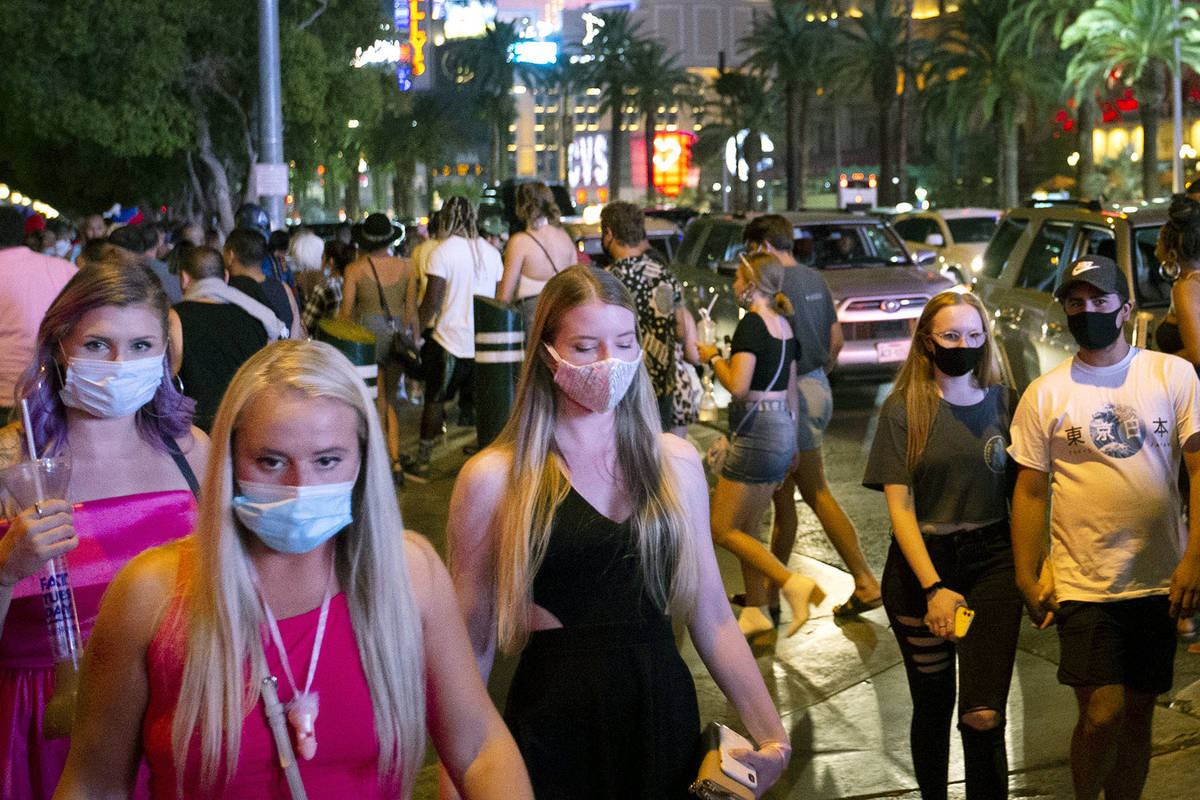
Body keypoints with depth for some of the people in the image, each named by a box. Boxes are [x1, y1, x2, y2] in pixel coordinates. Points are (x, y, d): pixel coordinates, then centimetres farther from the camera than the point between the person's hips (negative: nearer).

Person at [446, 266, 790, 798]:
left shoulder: (676, 463, 4)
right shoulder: (494, 479, -7)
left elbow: (712, 620, 7)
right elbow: (472, 644, -2)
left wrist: (773, 738, 1)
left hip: (665, 716, 3)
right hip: (554, 729, -3)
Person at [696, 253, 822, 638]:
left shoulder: (752, 323, -15)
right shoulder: (784, 325, 12)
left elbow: (738, 386, -23)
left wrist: (714, 357, -6)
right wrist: (790, 438, 26)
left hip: (756, 430, -9)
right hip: (782, 428, 9)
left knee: (723, 529, -3)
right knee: (746, 528, 15)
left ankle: (792, 583, -13)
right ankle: (756, 611, 16)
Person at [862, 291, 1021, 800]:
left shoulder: (1000, 401, 5)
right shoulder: (903, 408, -2)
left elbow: (1021, 486, 10)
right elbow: (899, 505, -6)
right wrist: (933, 588, -15)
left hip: (992, 562, 1)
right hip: (921, 564, -1)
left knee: (983, 715, -12)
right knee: (933, 707, 10)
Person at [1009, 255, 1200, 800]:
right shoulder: (1044, 394, 3)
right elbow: (1031, 490, 5)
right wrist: (1026, 580, 0)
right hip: (1082, 585, -1)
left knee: (1137, 715, 9)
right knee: (1102, 713, -10)